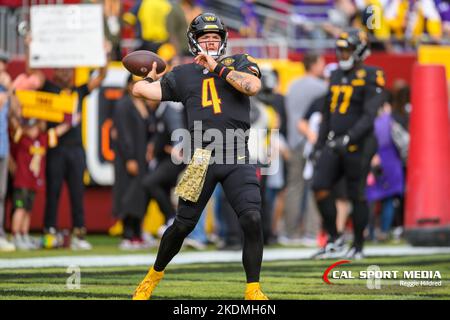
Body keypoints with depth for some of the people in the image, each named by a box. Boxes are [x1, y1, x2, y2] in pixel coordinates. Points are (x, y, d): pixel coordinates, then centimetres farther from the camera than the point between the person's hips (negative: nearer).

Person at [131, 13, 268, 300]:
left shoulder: (239, 63, 11)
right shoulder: (183, 75, 13)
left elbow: (252, 86, -11)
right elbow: (142, 90, 7)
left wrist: (217, 67, -8)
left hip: (238, 159, -1)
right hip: (202, 159, 1)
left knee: (252, 220, -16)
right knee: (183, 225, 2)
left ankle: (253, 290, -6)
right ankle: (155, 275, 26)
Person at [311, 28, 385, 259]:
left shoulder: (370, 78, -7)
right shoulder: (336, 76, 15)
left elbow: (368, 117, -17)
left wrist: (349, 138, -27)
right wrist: (319, 146, 20)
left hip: (357, 145, -6)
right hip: (333, 144, 6)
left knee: (357, 196, 1)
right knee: (320, 188, -7)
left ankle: (358, 246, 13)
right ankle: (334, 240, 5)